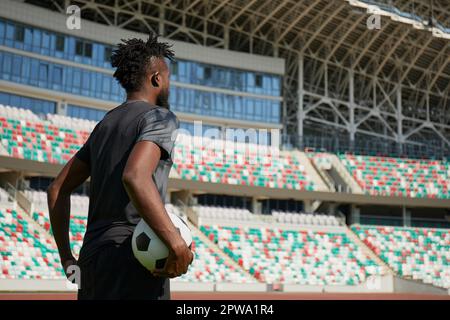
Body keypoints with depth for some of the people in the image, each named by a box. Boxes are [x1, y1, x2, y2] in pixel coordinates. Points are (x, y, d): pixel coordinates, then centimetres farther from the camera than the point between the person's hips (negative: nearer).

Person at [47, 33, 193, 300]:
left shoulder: (104, 125, 20)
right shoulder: (160, 117, -4)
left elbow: (58, 189, 18)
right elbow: (135, 177, -25)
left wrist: (66, 257, 21)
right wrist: (177, 243, -25)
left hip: (92, 255, 8)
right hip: (134, 255, -8)